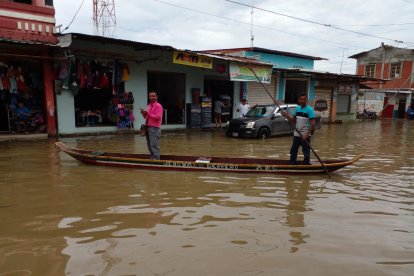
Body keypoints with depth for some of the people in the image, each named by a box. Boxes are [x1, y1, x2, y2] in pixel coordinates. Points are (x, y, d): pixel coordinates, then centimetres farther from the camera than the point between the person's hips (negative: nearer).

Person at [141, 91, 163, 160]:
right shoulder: (149, 106, 18)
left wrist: (148, 113, -19)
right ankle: (152, 158, 18)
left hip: (155, 128, -8)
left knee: (154, 145, -11)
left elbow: (158, 117, -18)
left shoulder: (158, 106, -7)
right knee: (149, 145, 10)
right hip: (148, 127, 8)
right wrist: (144, 113, 1)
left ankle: (156, 159, -8)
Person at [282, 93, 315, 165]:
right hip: (296, 134, 6)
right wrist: (287, 116, -4)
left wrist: (307, 135, -22)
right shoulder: (297, 108, 7)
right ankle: (292, 163, 26)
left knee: (306, 151, 3)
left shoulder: (310, 109, -10)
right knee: (293, 150, 13)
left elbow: (312, 124, -15)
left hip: (305, 135, -6)